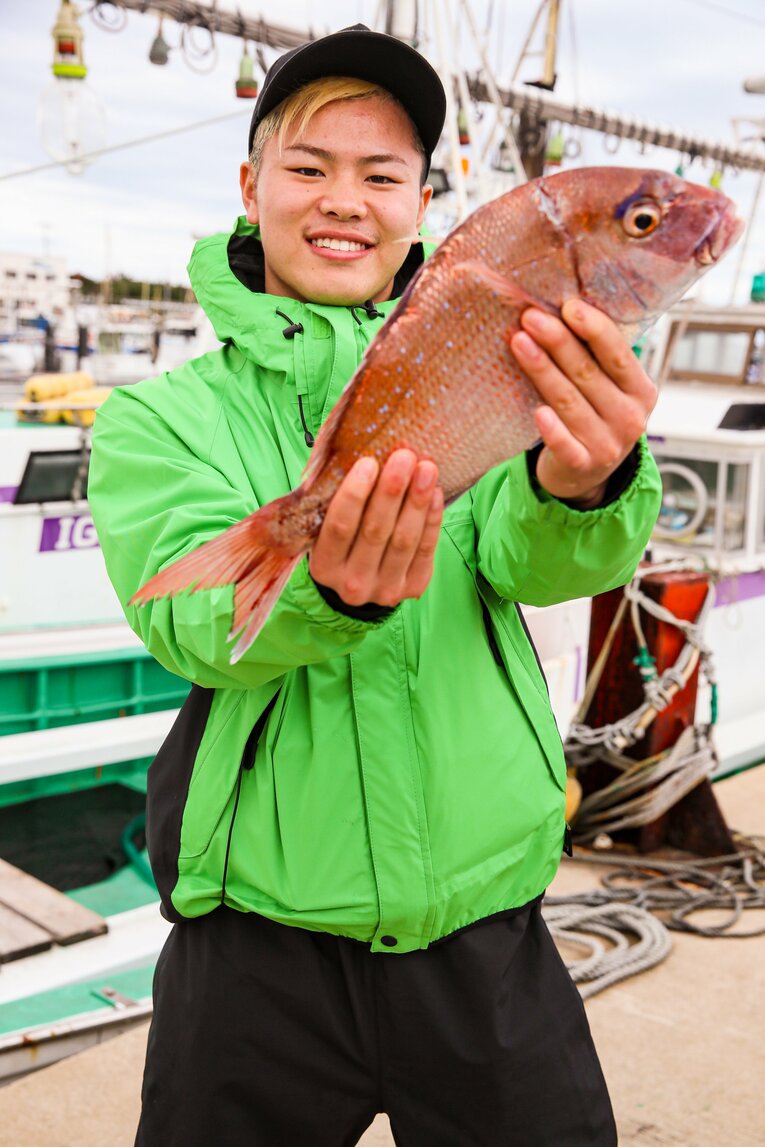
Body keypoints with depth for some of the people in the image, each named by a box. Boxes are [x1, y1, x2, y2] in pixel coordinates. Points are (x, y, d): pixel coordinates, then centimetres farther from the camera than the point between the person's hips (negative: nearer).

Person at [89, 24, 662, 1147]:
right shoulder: (160, 417, 0)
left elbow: (534, 562, -16)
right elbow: (198, 621, -17)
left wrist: (578, 485, -39)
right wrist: (323, 591, -39)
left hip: (487, 934, 1)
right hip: (260, 943, -1)